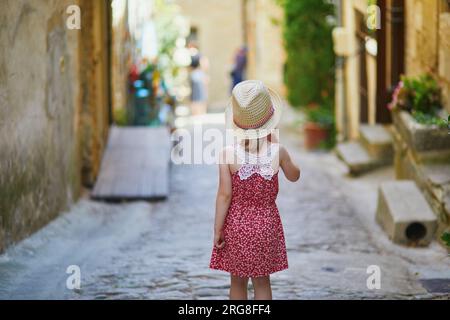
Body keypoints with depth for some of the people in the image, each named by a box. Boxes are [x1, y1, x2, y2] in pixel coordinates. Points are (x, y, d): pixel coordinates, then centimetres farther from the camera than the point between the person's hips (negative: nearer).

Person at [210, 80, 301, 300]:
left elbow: (225, 195, -14)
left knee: (238, 281, 14)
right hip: (266, 224, 1)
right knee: (262, 281, 12)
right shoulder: (277, 152, -11)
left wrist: (217, 230, -6)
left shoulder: (228, 154, -15)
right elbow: (294, 176, 9)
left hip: (236, 224, -1)